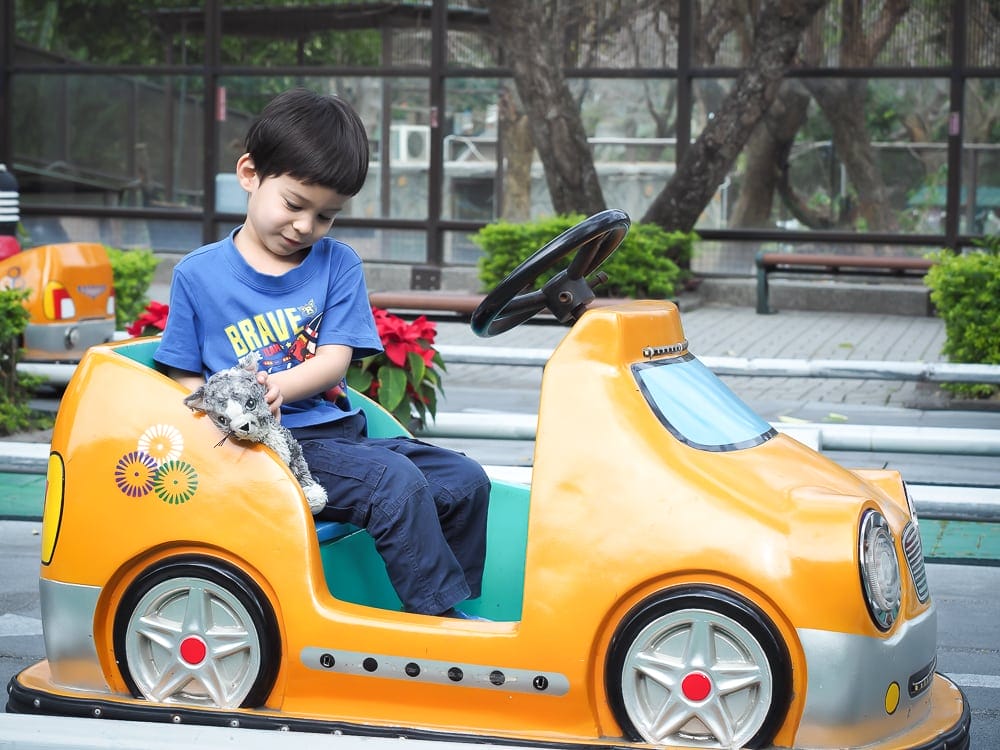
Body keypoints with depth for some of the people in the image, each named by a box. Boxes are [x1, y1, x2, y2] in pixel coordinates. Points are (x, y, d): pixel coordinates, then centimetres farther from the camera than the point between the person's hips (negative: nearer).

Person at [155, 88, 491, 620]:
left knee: (465, 480, -9)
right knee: (395, 481, -28)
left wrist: (278, 387, -22)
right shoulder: (199, 275, 4)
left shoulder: (337, 265, 11)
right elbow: (185, 380, 6)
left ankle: (456, 607, 6)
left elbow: (335, 359, -1)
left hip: (339, 431, 5)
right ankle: (441, 615, -21)